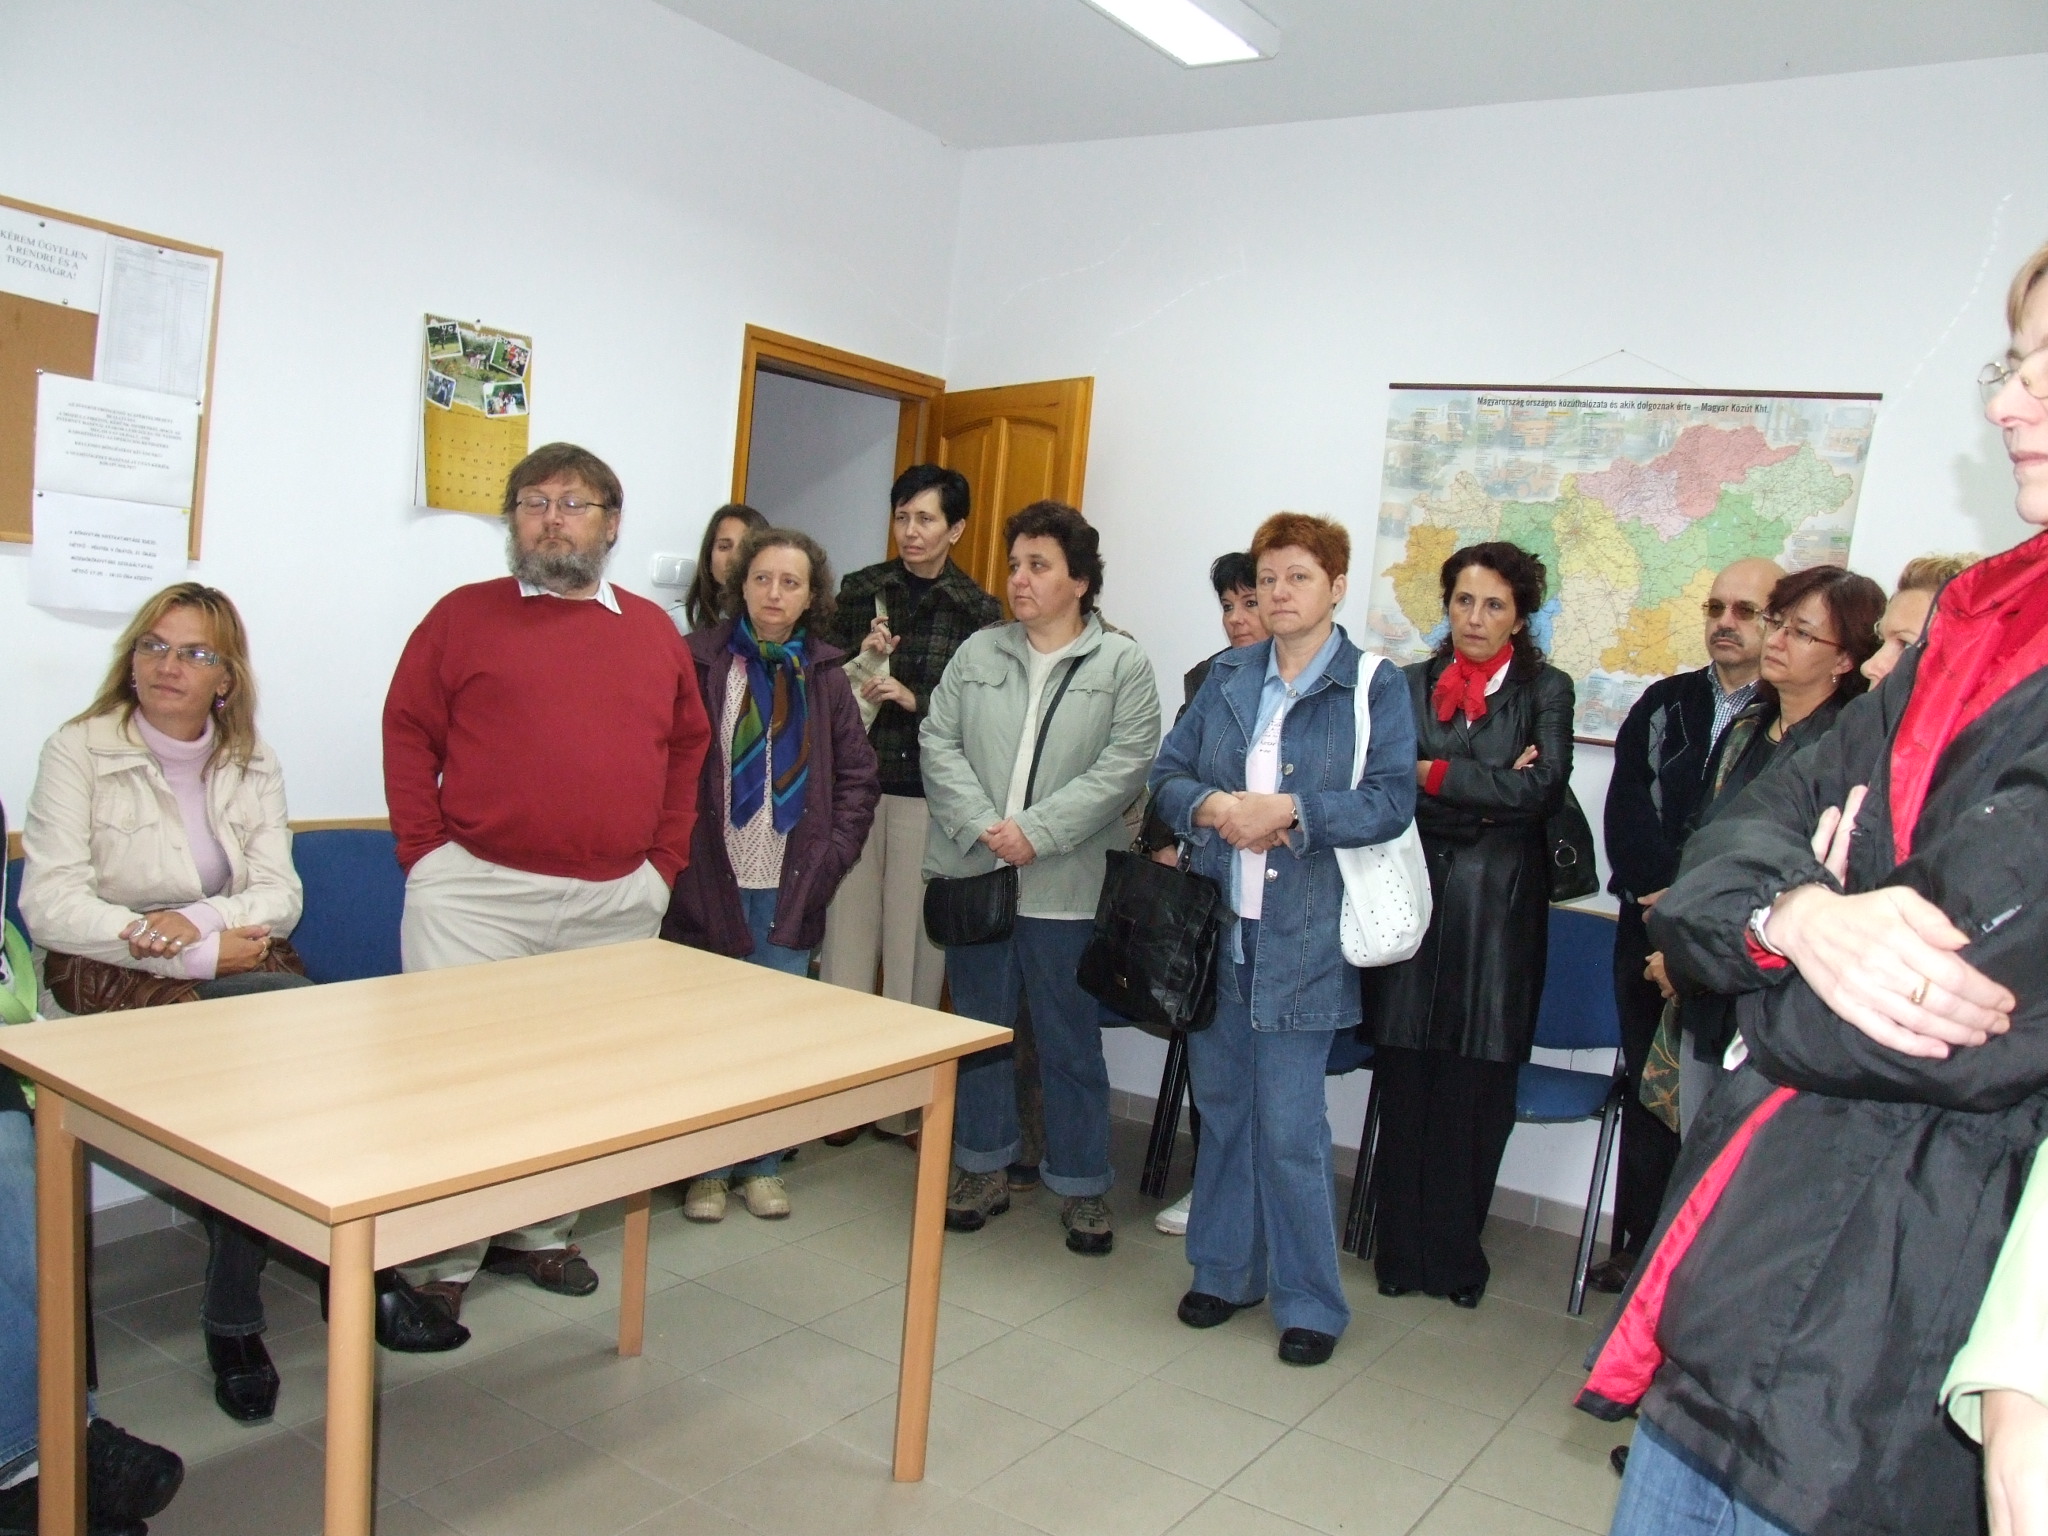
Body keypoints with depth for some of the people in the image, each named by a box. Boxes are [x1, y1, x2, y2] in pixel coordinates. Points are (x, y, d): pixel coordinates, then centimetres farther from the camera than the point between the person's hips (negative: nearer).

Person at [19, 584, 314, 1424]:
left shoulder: (252, 761, 11)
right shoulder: (77, 751, -1)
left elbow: (280, 895, 3)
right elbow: (51, 905, -10)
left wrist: (199, 921, -19)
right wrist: (199, 955, -18)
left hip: (239, 966, 4)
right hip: (117, 978, -4)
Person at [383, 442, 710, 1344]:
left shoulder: (654, 632, 10)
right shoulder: (464, 616, 3)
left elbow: (686, 749, 14)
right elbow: (408, 735, 2)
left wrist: (663, 861, 7)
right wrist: (428, 853, -5)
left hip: (616, 901, 3)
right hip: (477, 893, -3)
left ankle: (540, 1233, 29)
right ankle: (440, 1263, 12)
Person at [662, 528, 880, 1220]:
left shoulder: (826, 676, 7)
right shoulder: (697, 662, -3)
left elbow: (858, 776, 8)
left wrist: (832, 856, -2)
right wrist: (675, 851, -11)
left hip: (790, 886, 2)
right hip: (708, 878, -2)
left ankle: (762, 1165, 24)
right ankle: (706, 1168, 22)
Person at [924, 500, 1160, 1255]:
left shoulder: (1123, 664, -1)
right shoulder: (978, 653, 9)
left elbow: (1126, 764, -10)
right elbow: (938, 743, 2)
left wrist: (1036, 832, -17)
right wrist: (983, 826, -13)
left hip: (1065, 887, -3)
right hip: (975, 874, 4)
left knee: (1071, 1043, 7)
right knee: (979, 1031, 15)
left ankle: (1082, 1186, 22)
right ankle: (984, 1169, 30)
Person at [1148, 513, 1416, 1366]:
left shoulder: (1376, 687, -2)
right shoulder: (1228, 675, 10)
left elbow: (1391, 802, -10)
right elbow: (1167, 773, 9)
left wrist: (1293, 812, -21)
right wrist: (1210, 805, -12)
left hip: (1302, 939, -4)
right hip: (1215, 925, 5)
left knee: (1290, 1127, -2)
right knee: (1221, 1109, 14)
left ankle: (1309, 1301, 16)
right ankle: (1224, 1270, 31)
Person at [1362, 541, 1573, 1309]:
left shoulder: (1545, 690, 6)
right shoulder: (1412, 685, 10)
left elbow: (1544, 789, -9)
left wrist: (1436, 776, -7)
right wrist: (1491, 793, -10)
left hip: (1499, 908, -1)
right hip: (1415, 899, 1)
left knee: (1478, 1085, 2)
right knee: (1406, 1078, 3)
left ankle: (1454, 1251, 17)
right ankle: (1401, 1247, 15)